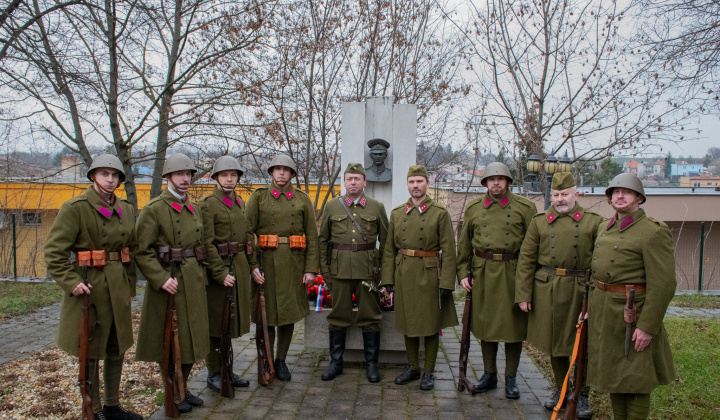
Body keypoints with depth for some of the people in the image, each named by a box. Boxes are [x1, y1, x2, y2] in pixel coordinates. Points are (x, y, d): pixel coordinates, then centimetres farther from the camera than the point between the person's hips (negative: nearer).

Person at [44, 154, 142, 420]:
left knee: (117, 349, 14)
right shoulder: (75, 208, -9)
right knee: (90, 353, 6)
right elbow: (54, 252, -11)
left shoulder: (125, 210, 9)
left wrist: (130, 288, 14)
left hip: (118, 289, 6)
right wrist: (72, 282, -20)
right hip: (90, 286, -6)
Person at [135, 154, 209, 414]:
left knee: (192, 340, 14)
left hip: (194, 282, 7)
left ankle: (183, 389, 31)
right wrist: (161, 279, -22)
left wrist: (201, 278, 12)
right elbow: (142, 251, -15)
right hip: (168, 282, -6)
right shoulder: (153, 209, -10)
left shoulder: (195, 209, 11)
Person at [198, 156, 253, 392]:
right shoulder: (207, 204, -10)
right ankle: (214, 374, 17)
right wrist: (220, 273, -19)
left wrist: (252, 265, 10)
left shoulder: (240, 203, 13)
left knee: (231, 321, 15)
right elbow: (206, 244, -15)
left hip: (239, 266, 7)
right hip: (217, 268, -7)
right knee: (215, 323, 3)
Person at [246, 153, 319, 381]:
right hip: (266, 262, -1)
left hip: (293, 264, 2)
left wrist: (311, 268, -3)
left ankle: (281, 361, 24)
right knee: (266, 314, 3)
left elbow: (312, 235, 4)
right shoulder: (258, 197, 3)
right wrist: (252, 265, -12)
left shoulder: (303, 200, 7)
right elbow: (247, 232, -3)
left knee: (289, 314, 8)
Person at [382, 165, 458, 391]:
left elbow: (448, 251, -6)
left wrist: (447, 283, -12)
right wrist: (388, 278, 3)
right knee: (408, 323, 12)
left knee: (431, 325, 5)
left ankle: (429, 372, 20)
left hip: (430, 274, -3)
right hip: (404, 274, 4)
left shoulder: (440, 213, -4)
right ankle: (412, 367, 28)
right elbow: (389, 249, 9)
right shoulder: (397, 213, 7)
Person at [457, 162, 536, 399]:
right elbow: (464, 245, 11)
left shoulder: (525, 207, 0)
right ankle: (489, 375, 25)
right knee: (485, 324, 9)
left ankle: (511, 379, 20)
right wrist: (462, 273, 4)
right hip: (483, 274, 2)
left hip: (514, 275, -2)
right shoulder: (473, 209, 7)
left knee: (514, 326, 5)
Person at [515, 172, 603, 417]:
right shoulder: (539, 222, 5)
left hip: (581, 291, -1)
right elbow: (526, 260, 3)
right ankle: (561, 390, 31)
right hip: (547, 291, 2)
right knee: (554, 343, 12)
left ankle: (582, 396, 23)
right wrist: (523, 295, -2)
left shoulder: (593, 222, 3)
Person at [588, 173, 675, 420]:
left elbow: (663, 284, -18)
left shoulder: (654, 232, -14)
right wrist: (591, 307, 14)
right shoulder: (605, 228, 10)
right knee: (612, 374, 17)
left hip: (632, 313, -7)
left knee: (635, 381, 4)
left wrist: (648, 327, -20)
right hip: (604, 312, 8)